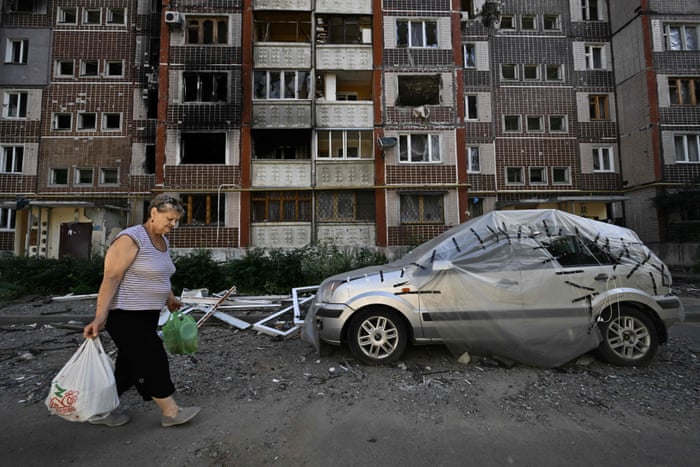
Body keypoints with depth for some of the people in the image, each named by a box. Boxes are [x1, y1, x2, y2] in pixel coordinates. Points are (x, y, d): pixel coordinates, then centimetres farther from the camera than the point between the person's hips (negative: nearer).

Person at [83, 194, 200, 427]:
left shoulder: (163, 240, 9)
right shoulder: (131, 238, -19)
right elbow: (111, 278, -22)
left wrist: (170, 299, 28)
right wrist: (100, 317, -26)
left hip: (147, 314, 9)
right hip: (126, 315, -9)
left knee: (129, 365, 17)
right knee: (153, 361, -1)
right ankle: (170, 412, 14)